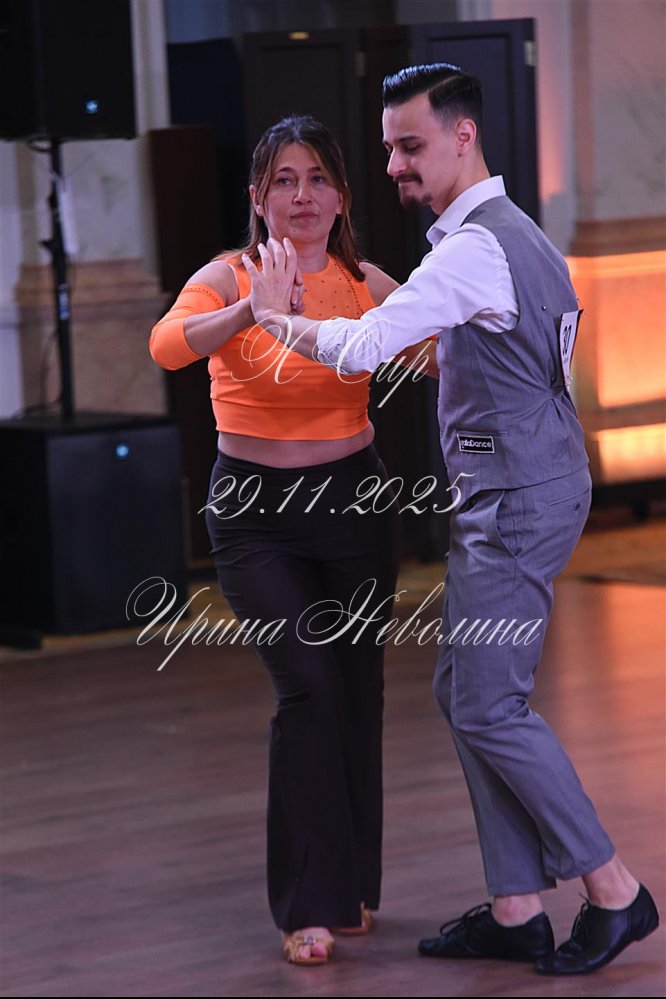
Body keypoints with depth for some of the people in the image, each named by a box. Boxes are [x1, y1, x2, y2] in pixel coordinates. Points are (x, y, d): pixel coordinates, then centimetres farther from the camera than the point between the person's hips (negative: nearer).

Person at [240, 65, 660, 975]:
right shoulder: (515, 235, 16)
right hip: (515, 496, 10)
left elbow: (361, 349, -25)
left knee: (489, 706, -8)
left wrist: (275, 315, -8)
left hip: (516, 504, -10)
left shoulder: (475, 248, -18)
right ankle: (517, 910, 13)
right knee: (465, 692, 10)